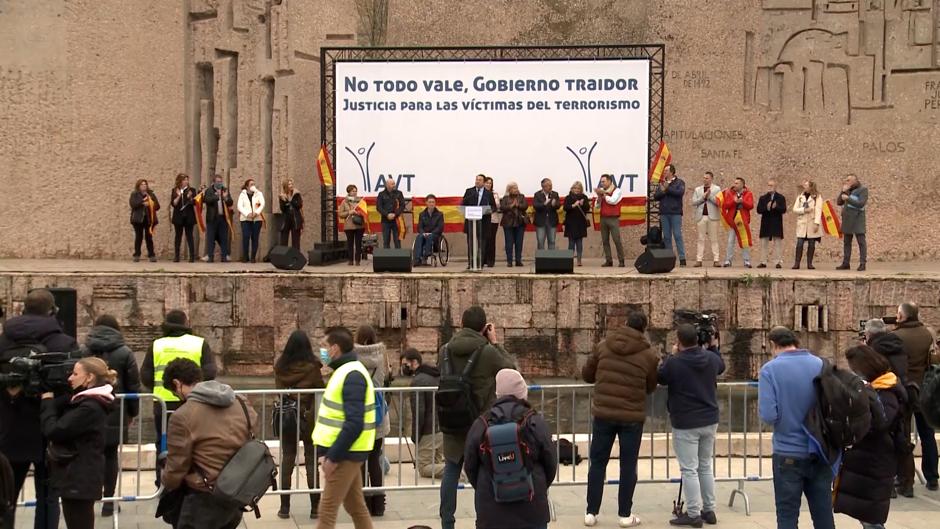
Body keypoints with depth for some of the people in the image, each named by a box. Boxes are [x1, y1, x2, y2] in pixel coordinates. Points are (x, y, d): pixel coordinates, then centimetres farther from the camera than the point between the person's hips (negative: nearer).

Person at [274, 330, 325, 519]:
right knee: (311, 461, 7)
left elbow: (279, 389, 3)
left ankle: (285, 507, 11)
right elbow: (321, 390, -9)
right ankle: (315, 507, 9)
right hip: (308, 418, -2)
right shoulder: (312, 367, -13)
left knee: (287, 460, 10)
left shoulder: (280, 366, -6)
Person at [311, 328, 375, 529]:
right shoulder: (346, 371, 14)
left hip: (345, 453, -10)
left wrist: (333, 456, -22)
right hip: (345, 451, 10)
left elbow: (354, 424, -25)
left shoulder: (352, 375, -18)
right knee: (356, 506, 15)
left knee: (327, 511, -6)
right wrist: (329, 452, 13)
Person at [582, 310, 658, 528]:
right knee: (628, 465, 7)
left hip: (603, 413, 2)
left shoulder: (603, 345, 1)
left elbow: (586, 374, 8)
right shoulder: (648, 355, -4)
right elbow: (651, 387, 6)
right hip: (632, 416, -2)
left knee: (598, 462, 10)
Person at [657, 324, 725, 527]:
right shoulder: (711, 358, -2)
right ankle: (709, 510, 21)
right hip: (710, 421, 6)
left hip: (685, 424, -6)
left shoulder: (673, 363, -18)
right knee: (706, 466, 17)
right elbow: (721, 366, 22)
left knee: (689, 470, 0)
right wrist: (714, 347, 28)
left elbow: (660, 378, 2)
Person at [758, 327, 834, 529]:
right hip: (820, 452, 4)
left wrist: (784, 416, 5)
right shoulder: (821, 364, 0)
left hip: (788, 453, -3)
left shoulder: (770, 370, -11)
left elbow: (768, 415, -18)